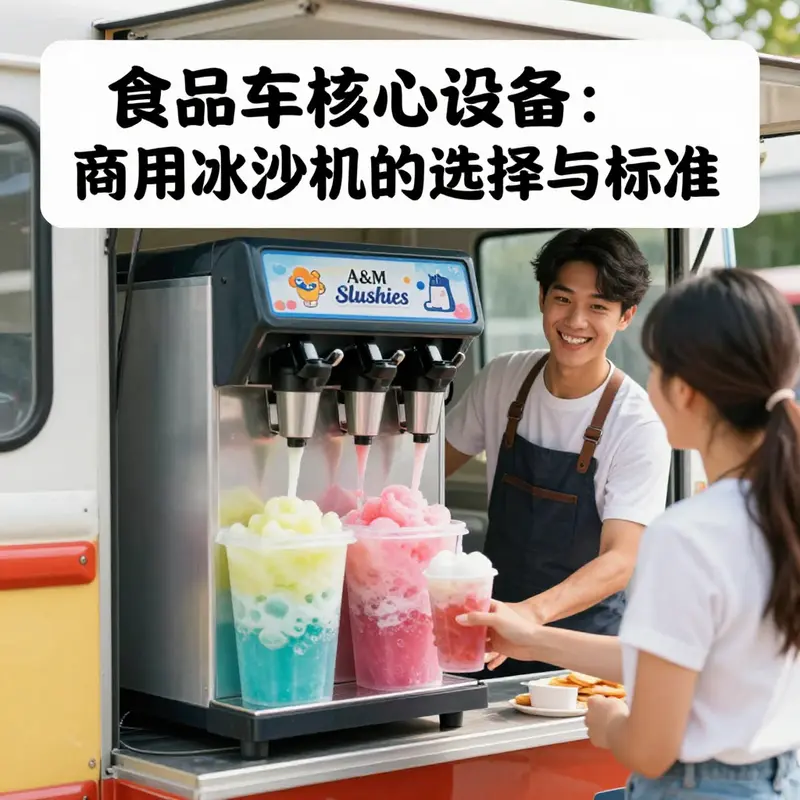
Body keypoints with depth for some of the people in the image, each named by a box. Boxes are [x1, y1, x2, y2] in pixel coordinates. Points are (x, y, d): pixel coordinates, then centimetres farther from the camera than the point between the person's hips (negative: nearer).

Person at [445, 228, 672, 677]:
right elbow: (436, 464, 11)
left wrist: (533, 611, -39)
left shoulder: (640, 425, -16)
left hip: (581, 631, -3)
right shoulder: (502, 379, -2)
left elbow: (620, 559, -22)